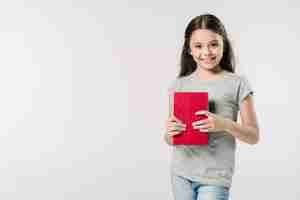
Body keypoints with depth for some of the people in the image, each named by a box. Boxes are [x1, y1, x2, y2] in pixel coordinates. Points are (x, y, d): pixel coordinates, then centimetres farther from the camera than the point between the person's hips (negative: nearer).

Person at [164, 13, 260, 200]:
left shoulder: (237, 83, -5)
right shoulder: (179, 84, 3)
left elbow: (254, 136, -3)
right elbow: (170, 140, 8)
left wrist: (224, 124, -20)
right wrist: (169, 133, -15)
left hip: (215, 176, -3)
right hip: (180, 173, 4)